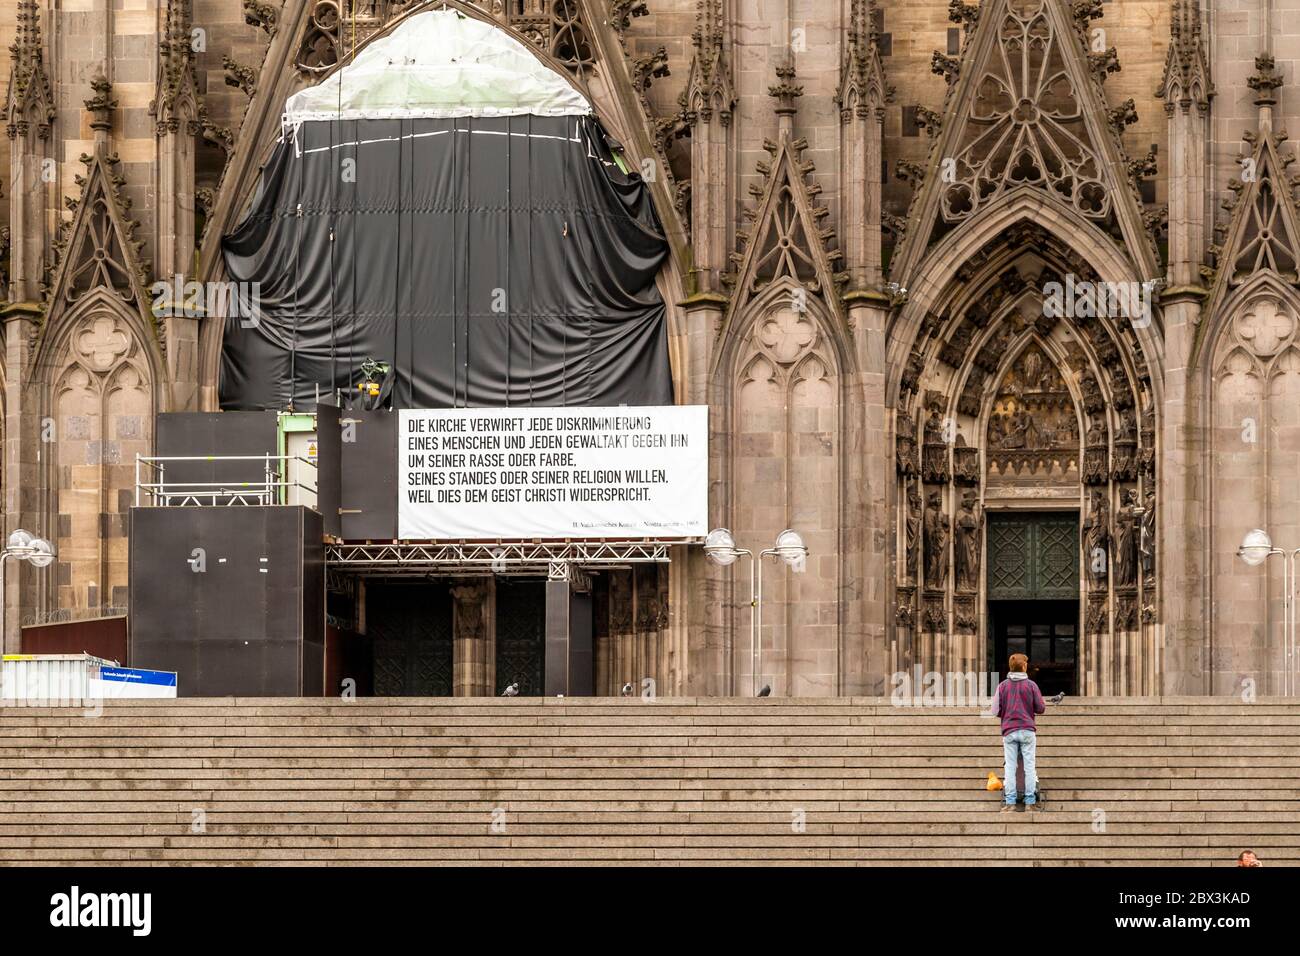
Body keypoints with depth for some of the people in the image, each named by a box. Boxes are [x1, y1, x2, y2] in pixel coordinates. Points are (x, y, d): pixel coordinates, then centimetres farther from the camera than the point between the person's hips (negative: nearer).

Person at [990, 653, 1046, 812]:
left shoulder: (1002, 686, 2)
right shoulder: (1031, 685, -1)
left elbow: (996, 711, 0)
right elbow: (1040, 708, 1)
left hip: (1009, 731, 1)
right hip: (1028, 730, -1)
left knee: (1010, 766, 3)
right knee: (1029, 766, 3)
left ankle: (1010, 802, -1)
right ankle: (1030, 802, 2)